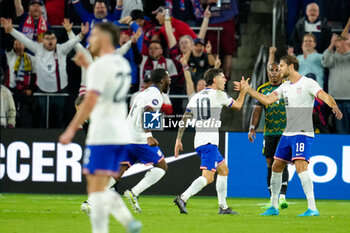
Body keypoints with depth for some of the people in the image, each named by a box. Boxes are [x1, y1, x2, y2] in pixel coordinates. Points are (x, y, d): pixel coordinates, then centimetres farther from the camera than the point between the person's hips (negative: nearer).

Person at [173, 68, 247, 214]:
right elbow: (238, 106, 13)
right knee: (208, 177, -15)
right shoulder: (218, 94, -1)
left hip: (199, 141, 8)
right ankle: (183, 198, -31)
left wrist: (178, 139, 13)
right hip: (209, 141, -8)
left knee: (224, 170, 20)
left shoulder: (196, 97, 16)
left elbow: (184, 119, 12)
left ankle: (223, 207, 19)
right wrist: (244, 91, 29)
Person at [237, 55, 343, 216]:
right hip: (287, 134, 8)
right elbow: (267, 100, 12)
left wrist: (334, 107, -42)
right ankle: (274, 207, 23)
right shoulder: (285, 87, 14)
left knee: (301, 167, -21)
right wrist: (248, 90, 9)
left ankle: (312, 209, -22)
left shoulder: (308, 83, -9)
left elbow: (324, 96, -22)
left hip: (303, 133, -8)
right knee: (276, 167, 11)